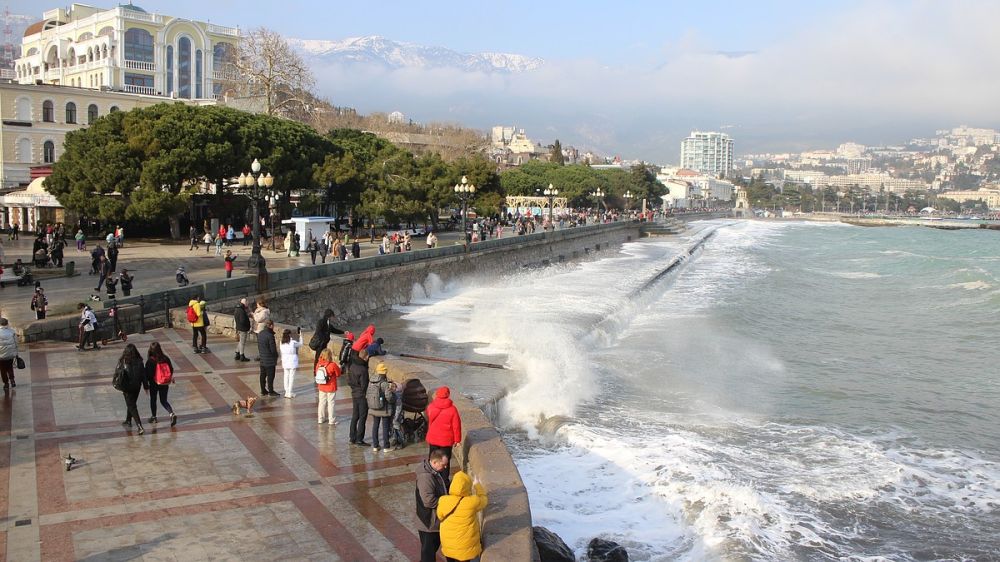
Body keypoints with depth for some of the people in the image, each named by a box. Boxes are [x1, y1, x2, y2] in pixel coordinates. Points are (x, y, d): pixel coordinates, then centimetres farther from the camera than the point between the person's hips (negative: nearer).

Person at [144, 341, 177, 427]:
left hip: (154, 384, -3)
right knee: (164, 401, 13)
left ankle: (153, 417, 31)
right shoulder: (165, 358, -7)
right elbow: (171, 370, 1)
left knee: (153, 400, 19)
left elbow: (147, 374, -13)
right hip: (165, 384, 3)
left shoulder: (150, 361, -17)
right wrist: (170, 378, 19)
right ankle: (172, 414, -10)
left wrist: (146, 383, 2)